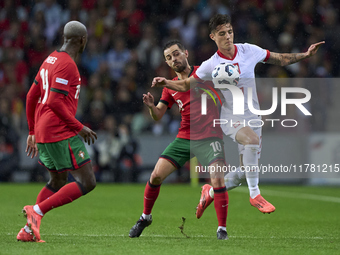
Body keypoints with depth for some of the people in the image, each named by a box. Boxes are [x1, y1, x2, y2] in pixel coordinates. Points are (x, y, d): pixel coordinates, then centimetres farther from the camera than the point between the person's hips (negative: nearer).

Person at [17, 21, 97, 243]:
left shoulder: (50, 60, 16)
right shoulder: (67, 64, -14)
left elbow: (31, 96, 19)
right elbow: (54, 102, -21)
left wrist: (33, 132, 25)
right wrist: (79, 127, -14)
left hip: (42, 132, 10)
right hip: (61, 133, -10)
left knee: (58, 181, 22)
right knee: (87, 182, -8)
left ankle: (28, 231, 13)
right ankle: (37, 211, -15)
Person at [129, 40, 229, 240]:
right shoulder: (170, 87, 11)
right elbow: (158, 116, 10)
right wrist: (151, 106, -11)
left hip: (210, 137, -4)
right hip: (184, 138, 4)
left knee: (217, 180, -21)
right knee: (156, 175, -4)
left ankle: (222, 229, -9)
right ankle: (145, 218, 19)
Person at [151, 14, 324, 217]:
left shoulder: (249, 51, -3)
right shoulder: (211, 65, -10)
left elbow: (281, 59, 10)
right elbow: (186, 85, -1)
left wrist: (306, 55, 1)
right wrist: (166, 83, -19)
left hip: (253, 118, 4)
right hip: (231, 119, -4)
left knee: (245, 173, 3)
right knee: (253, 140, -37)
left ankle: (211, 192, 30)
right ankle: (254, 194, -26)